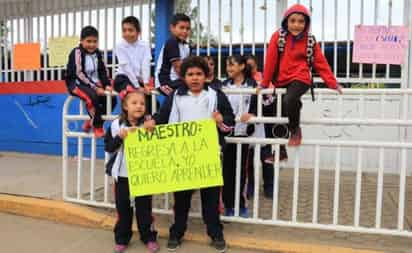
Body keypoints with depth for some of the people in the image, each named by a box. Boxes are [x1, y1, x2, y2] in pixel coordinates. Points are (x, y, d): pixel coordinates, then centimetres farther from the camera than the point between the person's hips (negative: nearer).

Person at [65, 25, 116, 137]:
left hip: (94, 84, 7)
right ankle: (97, 126, -15)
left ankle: (91, 121, 5)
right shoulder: (77, 52, -11)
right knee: (92, 97, -34)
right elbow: (79, 74, -20)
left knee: (112, 99, -10)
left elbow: (102, 72, 9)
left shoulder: (97, 53, 8)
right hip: (77, 83, -6)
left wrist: (107, 85, -11)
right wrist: (95, 88, -26)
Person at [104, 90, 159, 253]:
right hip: (122, 174, 1)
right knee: (122, 207, 12)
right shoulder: (116, 125, -2)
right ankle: (121, 238, 27)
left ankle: (149, 237, 24)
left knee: (144, 207, 9)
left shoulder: (150, 123, -4)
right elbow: (108, 148, -2)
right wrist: (119, 138, -18)